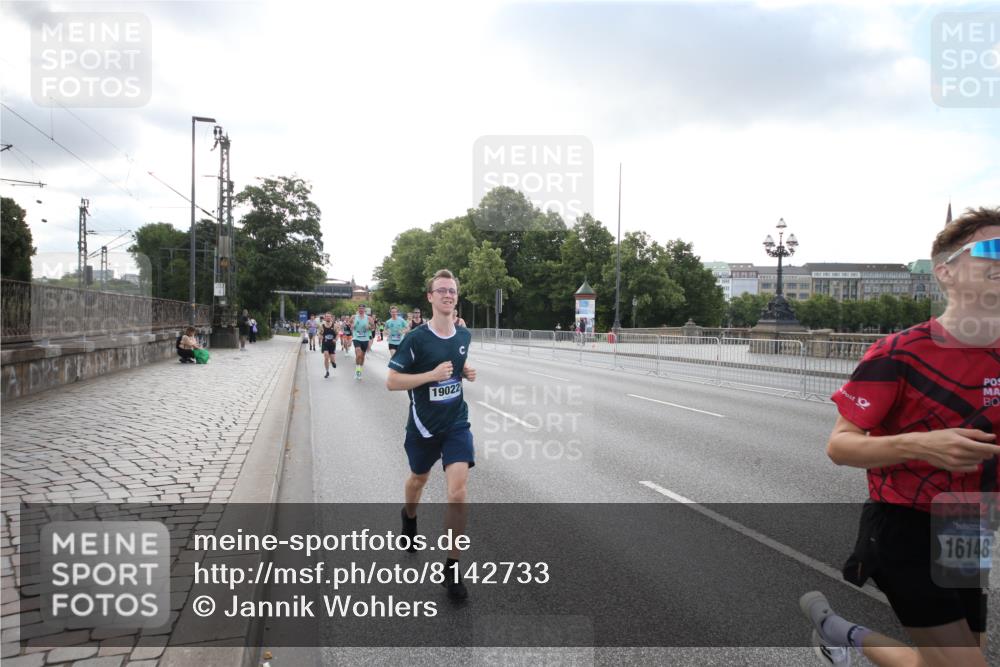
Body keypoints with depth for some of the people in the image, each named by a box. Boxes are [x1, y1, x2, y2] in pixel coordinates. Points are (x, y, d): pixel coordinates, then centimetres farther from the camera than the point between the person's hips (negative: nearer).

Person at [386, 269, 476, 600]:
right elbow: (392, 381, -15)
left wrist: (466, 372, -1)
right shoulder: (416, 338, -15)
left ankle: (452, 567, 1)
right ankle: (409, 516, 59)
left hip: (457, 424, 2)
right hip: (423, 426, -2)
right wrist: (432, 374, -25)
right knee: (418, 479, 23)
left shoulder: (464, 335, 0)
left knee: (458, 492, -12)